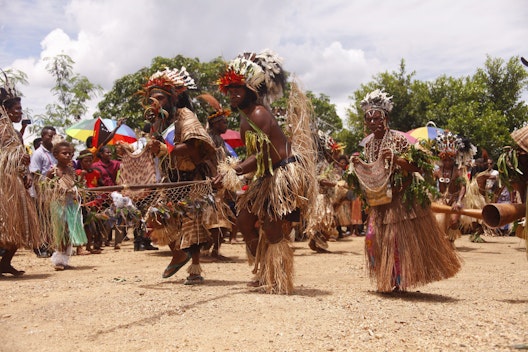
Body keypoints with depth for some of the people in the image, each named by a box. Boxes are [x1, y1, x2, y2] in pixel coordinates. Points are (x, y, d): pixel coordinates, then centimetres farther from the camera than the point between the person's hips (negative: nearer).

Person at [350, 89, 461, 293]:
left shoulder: (398, 139, -12)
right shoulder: (369, 145, 8)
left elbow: (416, 166, -16)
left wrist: (396, 159, -29)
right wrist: (359, 165, -1)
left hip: (403, 198, -6)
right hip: (380, 201, 6)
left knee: (405, 238, -3)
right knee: (374, 237, 5)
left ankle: (401, 281, 11)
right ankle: (389, 281, 21)